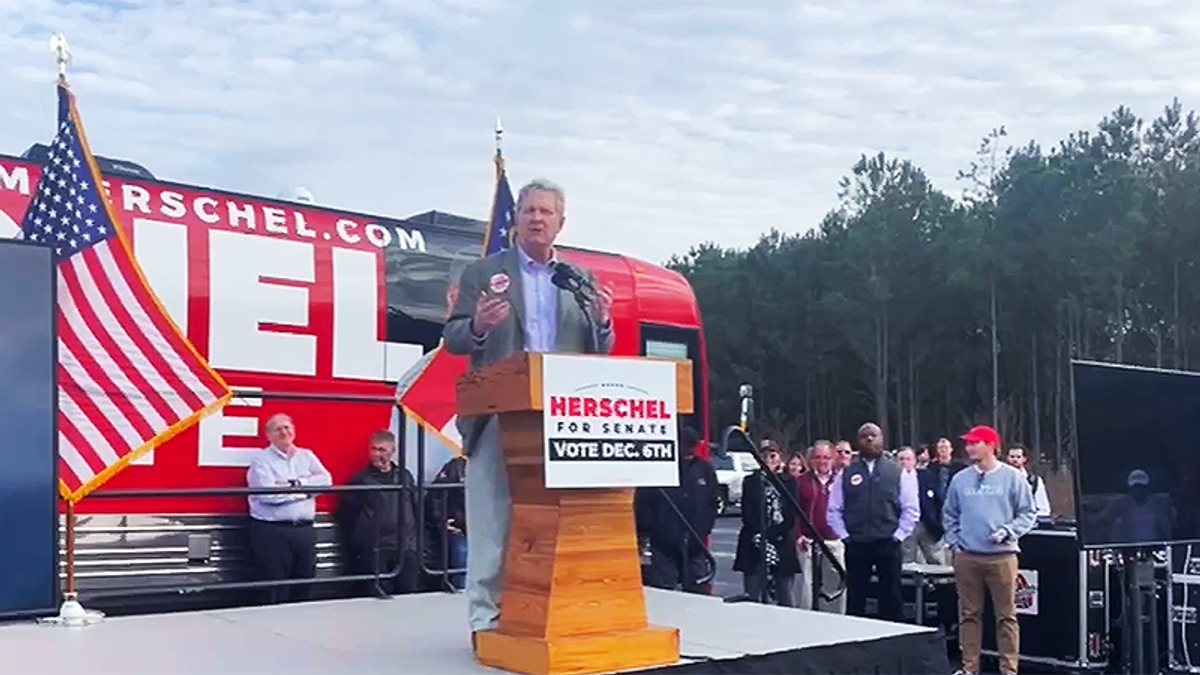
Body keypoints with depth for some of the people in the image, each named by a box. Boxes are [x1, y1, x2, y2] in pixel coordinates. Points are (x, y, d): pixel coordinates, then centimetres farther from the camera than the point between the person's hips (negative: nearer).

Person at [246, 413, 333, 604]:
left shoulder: (306, 456, 13)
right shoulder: (262, 460, -1)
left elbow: (325, 480, -1)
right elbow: (268, 495, -15)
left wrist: (296, 483, -11)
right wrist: (304, 490, -5)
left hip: (305, 530, 5)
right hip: (272, 531, -4)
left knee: (304, 588, 9)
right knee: (276, 592, -2)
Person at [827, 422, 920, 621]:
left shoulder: (898, 472, 4)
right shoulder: (846, 473, 6)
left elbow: (911, 509, 3)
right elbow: (834, 510, 7)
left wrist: (897, 536, -4)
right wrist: (845, 536, -2)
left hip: (888, 545, -1)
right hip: (856, 545, 1)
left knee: (891, 601, 3)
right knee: (855, 601, 5)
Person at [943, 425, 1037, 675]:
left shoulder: (1012, 477, 1)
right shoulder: (960, 479, 10)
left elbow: (1027, 514, 2)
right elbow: (949, 515, 17)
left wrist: (1007, 532, -11)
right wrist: (954, 542, 6)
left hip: (1002, 556, -3)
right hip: (967, 557, 3)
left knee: (1006, 615, 0)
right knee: (969, 614, 6)